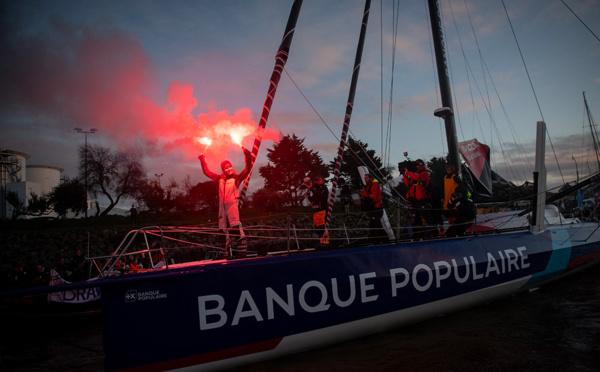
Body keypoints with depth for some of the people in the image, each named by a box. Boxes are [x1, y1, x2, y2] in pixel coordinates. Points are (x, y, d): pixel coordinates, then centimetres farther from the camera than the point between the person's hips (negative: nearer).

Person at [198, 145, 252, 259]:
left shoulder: (237, 178, 5)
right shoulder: (220, 179, 17)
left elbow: (247, 169, -6)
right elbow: (207, 172, 28)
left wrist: (247, 154, -12)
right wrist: (203, 160, 30)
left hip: (232, 204, -5)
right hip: (222, 206, 5)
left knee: (236, 226, -16)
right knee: (223, 229, 7)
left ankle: (242, 250, -17)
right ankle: (226, 252, 15)